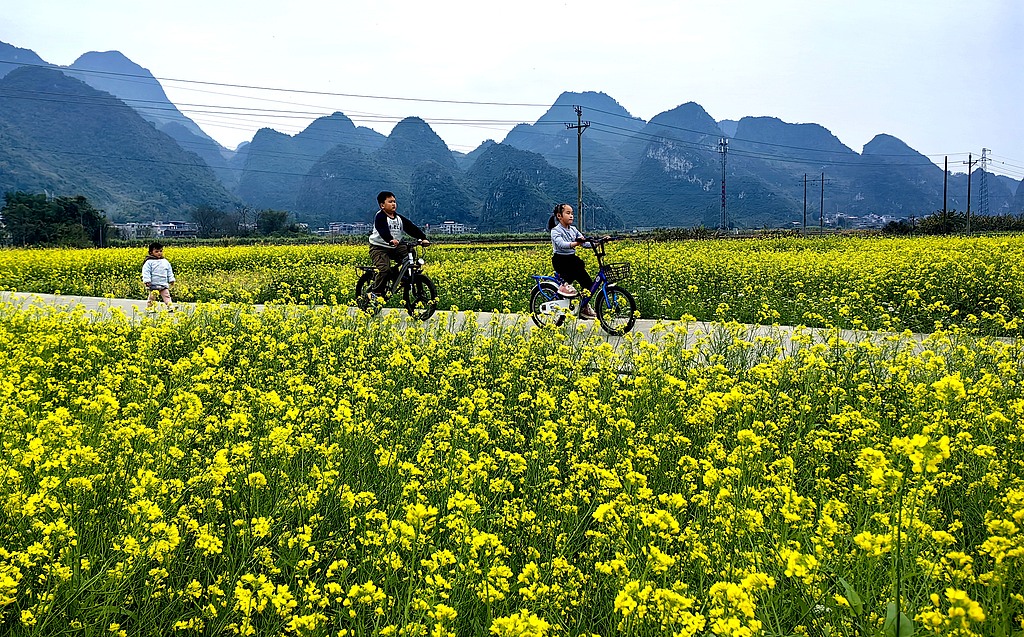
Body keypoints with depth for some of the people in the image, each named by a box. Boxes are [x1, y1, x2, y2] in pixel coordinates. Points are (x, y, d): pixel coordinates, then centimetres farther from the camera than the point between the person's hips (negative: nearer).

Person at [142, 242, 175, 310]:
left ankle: (170, 307, -3)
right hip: (153, 285, -4)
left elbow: (169, 272, 16)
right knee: (152, 298, 5)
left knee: (167, 296, -1)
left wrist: (171, 280, 11)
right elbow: (146, 272, -12)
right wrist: (147, 281, -20)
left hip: (164, 285, 4)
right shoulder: (149, 262, -7)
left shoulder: (165, 262, 9)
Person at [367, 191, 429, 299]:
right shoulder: (380, 217, -11)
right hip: (379, 248, -7)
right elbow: (383, 230, -30)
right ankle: (375, 292, -14)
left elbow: (411, 228, 1)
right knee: (385, 269, -26)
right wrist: (390, 240, -49)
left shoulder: (399, 218, 9)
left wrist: (423, 238, -11)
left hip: (394, 247, 7)